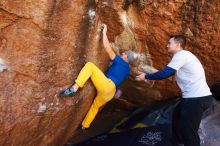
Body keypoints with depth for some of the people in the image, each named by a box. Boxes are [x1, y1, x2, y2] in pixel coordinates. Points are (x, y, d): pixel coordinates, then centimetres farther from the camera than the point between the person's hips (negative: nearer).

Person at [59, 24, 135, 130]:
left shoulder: (120, 61, 3)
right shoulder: (127, 70, 24)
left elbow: (108, 48, -5)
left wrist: (104, 32, 4)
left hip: (106, 85, -9)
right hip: (111, 92, 9)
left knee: (89, 65, -10)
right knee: (95, 107, 29)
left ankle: (74, 88, -26)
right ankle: (84, 127, 42)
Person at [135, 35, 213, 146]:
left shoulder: (181, 55, -13)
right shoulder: (182, 56, 19)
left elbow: (164, 73, -18)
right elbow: (168, 72, 22)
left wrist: (146, 76, -4)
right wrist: (149, 76, 19)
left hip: (197, 98, -11)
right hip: (195, 96, 11)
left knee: (189, 131, -3)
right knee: (177, 116, 27)